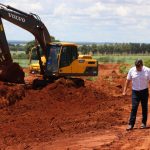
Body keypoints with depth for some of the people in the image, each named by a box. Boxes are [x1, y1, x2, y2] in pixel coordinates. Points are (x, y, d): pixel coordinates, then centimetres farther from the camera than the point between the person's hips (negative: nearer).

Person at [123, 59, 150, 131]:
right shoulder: (131, 70, -5)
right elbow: (128, 80, 3)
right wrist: (125, 90, 3)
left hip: (144, 91, 0)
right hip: (135, 92, 0)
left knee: (144, 108, 8)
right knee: (134, 108, -5)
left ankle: (144, 123, 21)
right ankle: (131, 124, -5)